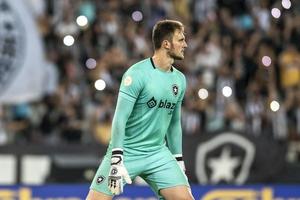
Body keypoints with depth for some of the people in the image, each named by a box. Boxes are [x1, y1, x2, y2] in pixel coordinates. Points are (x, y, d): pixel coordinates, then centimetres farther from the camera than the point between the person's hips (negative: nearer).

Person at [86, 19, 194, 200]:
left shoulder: (180, 80, 7)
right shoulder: (137, 74, -14)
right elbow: (120, 118, -18)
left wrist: (179, 162, 17)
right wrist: (116, 161, -25)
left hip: (158, 153, 5)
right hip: (126, 151, -5)